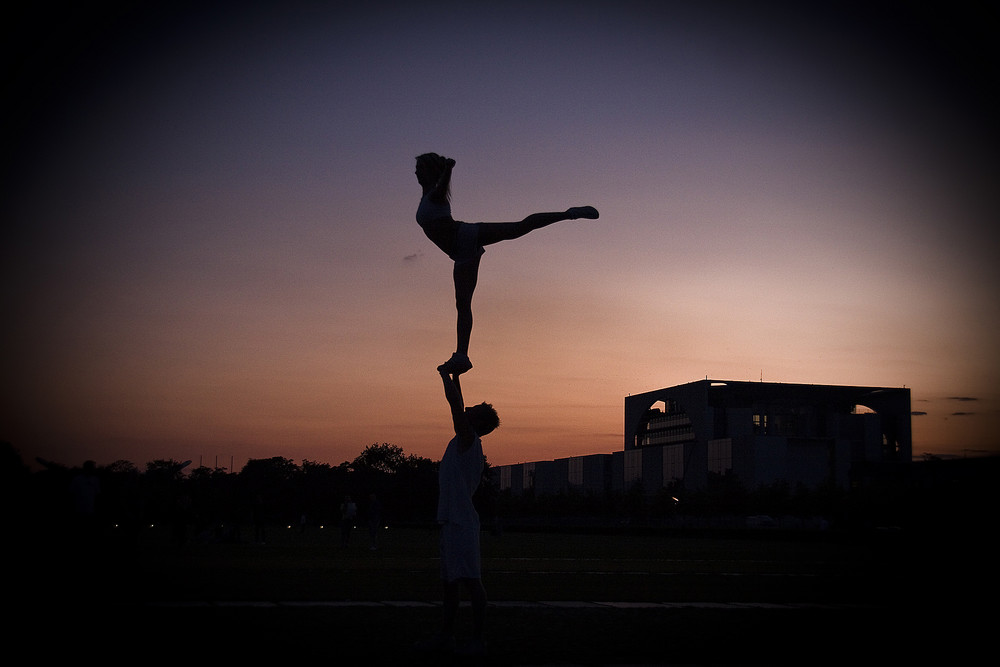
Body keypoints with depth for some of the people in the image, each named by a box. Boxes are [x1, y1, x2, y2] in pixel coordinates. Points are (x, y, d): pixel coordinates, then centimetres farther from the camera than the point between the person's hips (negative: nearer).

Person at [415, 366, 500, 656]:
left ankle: (479, 639, -7)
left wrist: (446, 375, -2)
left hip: (461, 521, -10)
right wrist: (455, 376, 32)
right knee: (450, 581, 13)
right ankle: (446, 635, 19)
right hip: (452, 521, 10)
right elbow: (458, 405, 29)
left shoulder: (468, 438, -8)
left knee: (471, 580, -8)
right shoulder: (465, 441, 16)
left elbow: (455, 402, -16)